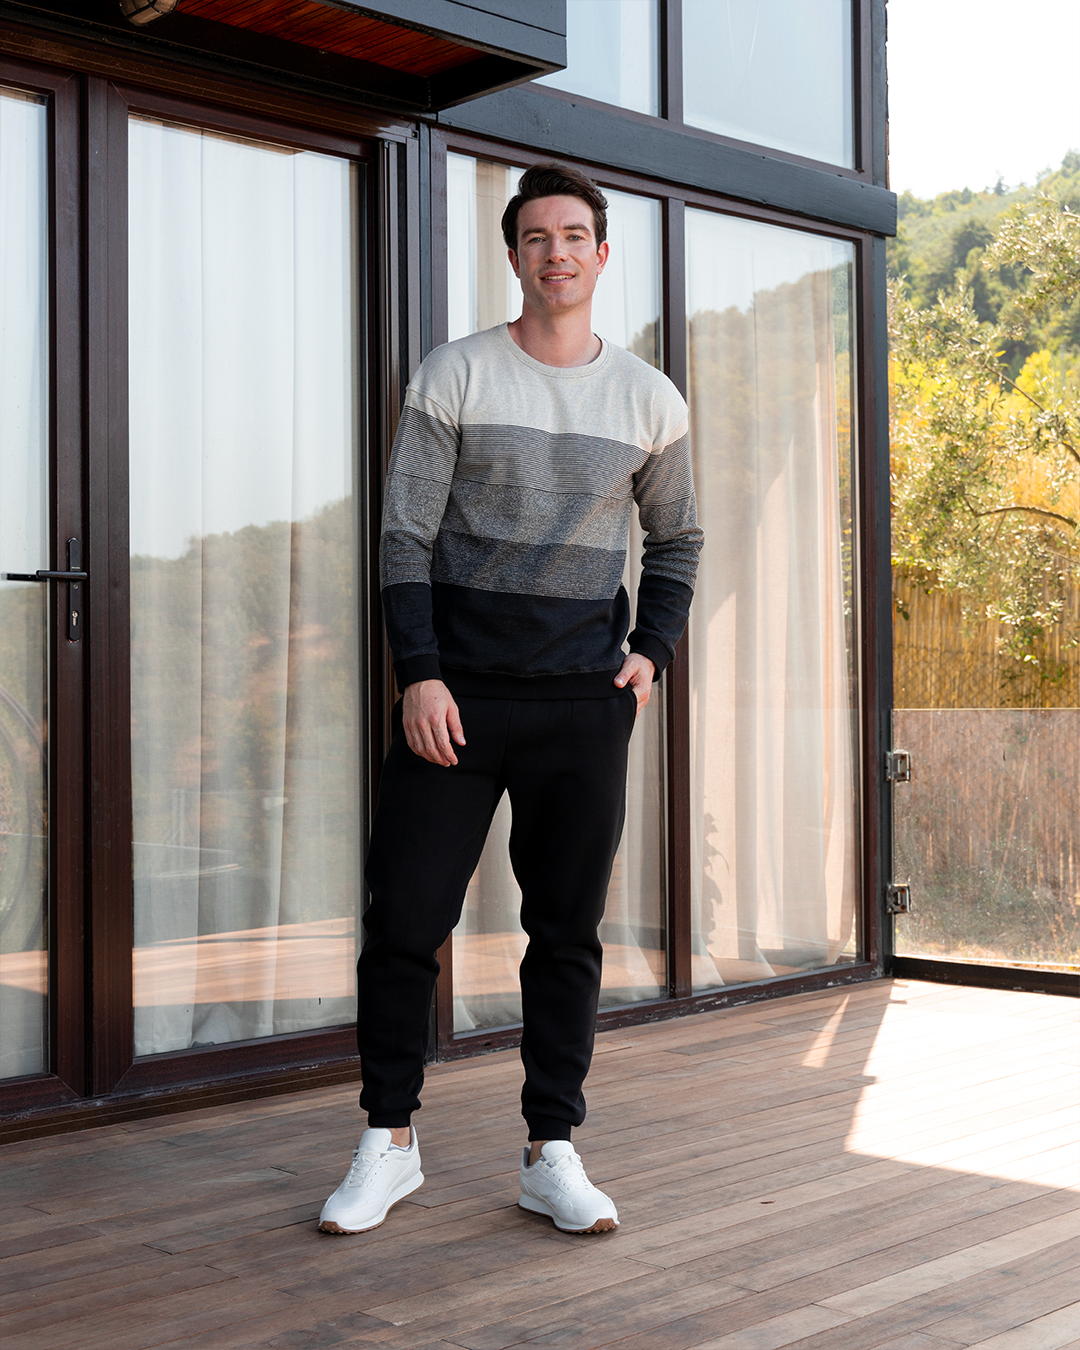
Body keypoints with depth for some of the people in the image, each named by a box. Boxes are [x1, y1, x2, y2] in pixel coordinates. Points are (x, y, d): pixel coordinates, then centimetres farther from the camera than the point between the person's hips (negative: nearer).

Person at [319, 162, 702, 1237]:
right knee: (405, 918, -1)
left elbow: (676, 541, 21)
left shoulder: (649, 400, 10)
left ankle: (550, 1152, 16)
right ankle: (389, 1140, 14)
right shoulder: (454, 377, 2)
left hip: (584, 701, 2)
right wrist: (419, 672, -12)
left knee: (567, 934, 5)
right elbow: (405, 535, -1)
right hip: (456, 690, -2)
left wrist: (652, 649, 5)